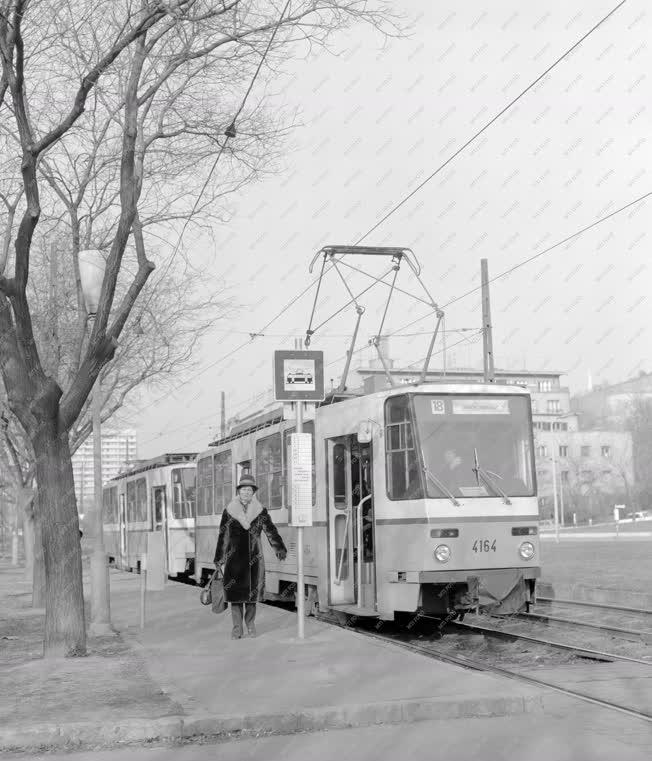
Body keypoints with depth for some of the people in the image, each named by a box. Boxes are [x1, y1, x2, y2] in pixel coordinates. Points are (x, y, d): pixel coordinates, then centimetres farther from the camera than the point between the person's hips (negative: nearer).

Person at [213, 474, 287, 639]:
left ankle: (250, 625, 21)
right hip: (235, 559, -1)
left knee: (252, 592, 5)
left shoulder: (260, 512, 5)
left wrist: (280, 548, -16)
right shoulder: (229, 512, 3)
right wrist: (219, 559, 6)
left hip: (254, 558, 1)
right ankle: (237, 628, 8)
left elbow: (271, 531, -2)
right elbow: (223, 536, 6)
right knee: (235, 593, -1)